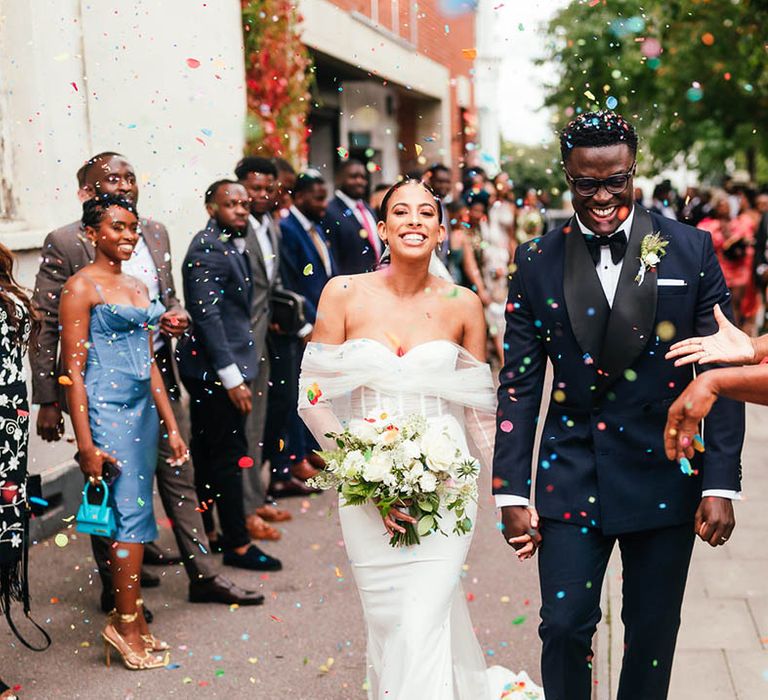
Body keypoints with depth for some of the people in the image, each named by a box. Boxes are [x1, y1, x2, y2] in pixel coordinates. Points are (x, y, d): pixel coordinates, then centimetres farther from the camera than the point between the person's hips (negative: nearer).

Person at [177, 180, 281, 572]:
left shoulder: (232, 245, 12)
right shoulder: (206, 250, -16)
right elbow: (207, 315, -20)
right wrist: (232, 377, -21)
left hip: (217, 369, 10)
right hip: (216, 368, -10)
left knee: (208, 455, 16)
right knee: (229, 456, -3)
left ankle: (205, 533, 27)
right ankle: (238, 546, 6)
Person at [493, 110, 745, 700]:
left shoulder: (691, 250, -3)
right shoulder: (537, 263, -1)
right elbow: (519, 385, 1)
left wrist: (722, 486, -6)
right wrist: (511, 493, -2)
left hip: (665, 476, 0)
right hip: (572, 475, 0)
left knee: (653, 632, 12)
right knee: (565, 626, 0)